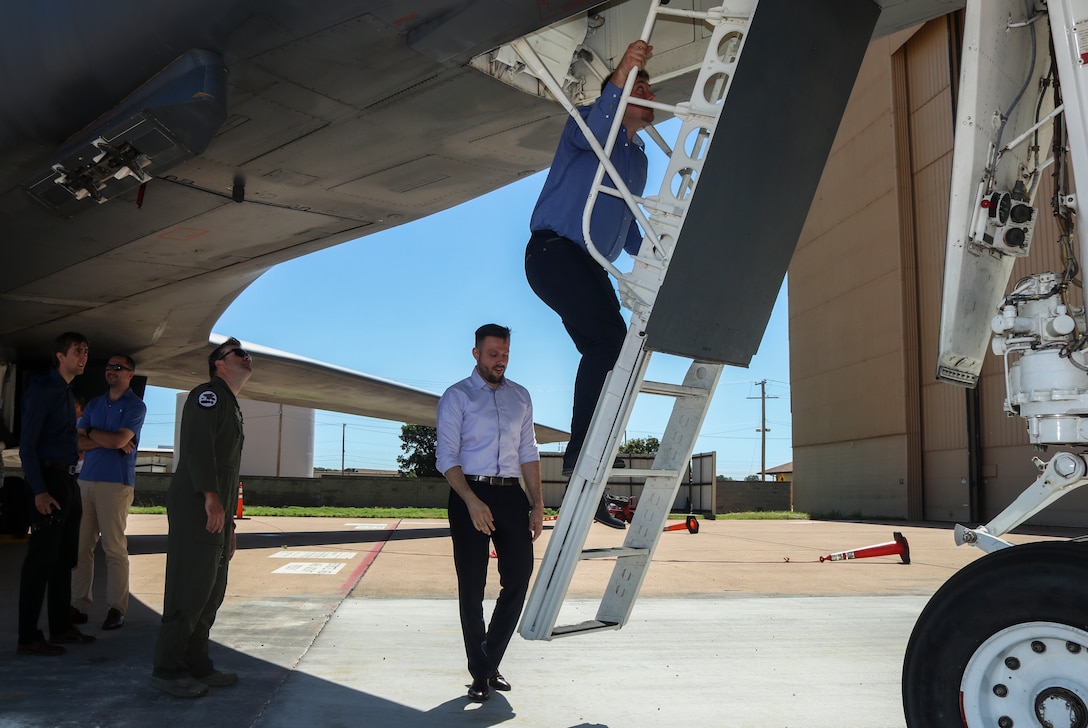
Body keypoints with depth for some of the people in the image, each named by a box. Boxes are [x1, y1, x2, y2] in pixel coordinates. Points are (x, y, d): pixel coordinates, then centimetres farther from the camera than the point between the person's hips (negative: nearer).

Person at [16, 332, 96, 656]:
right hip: (49, 480, -9)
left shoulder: (67, 393, 16)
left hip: (69, 481, 9)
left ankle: (61, 627, 23)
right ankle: (28, 637, 0)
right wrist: (39, 491, -21)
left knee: (64, 558, 14)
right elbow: (27, 444, -15)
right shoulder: (42, 389, -10)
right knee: (41, 559, -6)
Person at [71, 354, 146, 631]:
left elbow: (119, 440, -12)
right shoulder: (94, 404, 18)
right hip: (86, 480, 5)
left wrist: (91, 433, 3)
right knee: (81, 546, 2)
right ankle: (79, 605, 8)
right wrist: (107, 441, -7)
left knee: (114, 548, -5)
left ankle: (117, 608, -1)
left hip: (116, 483, -5)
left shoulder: (135, 406, 1)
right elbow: (78, 442, 8)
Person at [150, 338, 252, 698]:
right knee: (191, 587, -8)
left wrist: (230, 524, 21)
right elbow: (197, 443, -20)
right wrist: (211, 496, -29)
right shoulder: (208, 395, -3)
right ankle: (167, 669, -1)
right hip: (197, 507, -10)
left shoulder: (231, 408, 25)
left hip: (217, 513, 10)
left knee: (212, 591, 11)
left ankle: (197, 665, 18)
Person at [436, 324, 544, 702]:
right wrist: (472, 502, -19)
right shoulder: (457, 396, 1)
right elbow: (446, 457, -6)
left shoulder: (520, 396, 14)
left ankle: (491, 661, 18)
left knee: (519, 575, 1)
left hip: (511, 493, 4)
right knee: (472, 585, 1)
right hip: (470, 494, -4)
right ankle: (480, 673, 13)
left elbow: (528, 453, 14)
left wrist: (537, 504, 7)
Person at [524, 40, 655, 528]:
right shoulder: (592, 121, 3)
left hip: (591, 266, 9)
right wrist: (618, 79, -35)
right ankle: (582, 451, -24)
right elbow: (592, 133, -24)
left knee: (606, 355, 1)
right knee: (609, 336, -26)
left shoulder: (639, 158, 26)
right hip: (555, 250, -9)